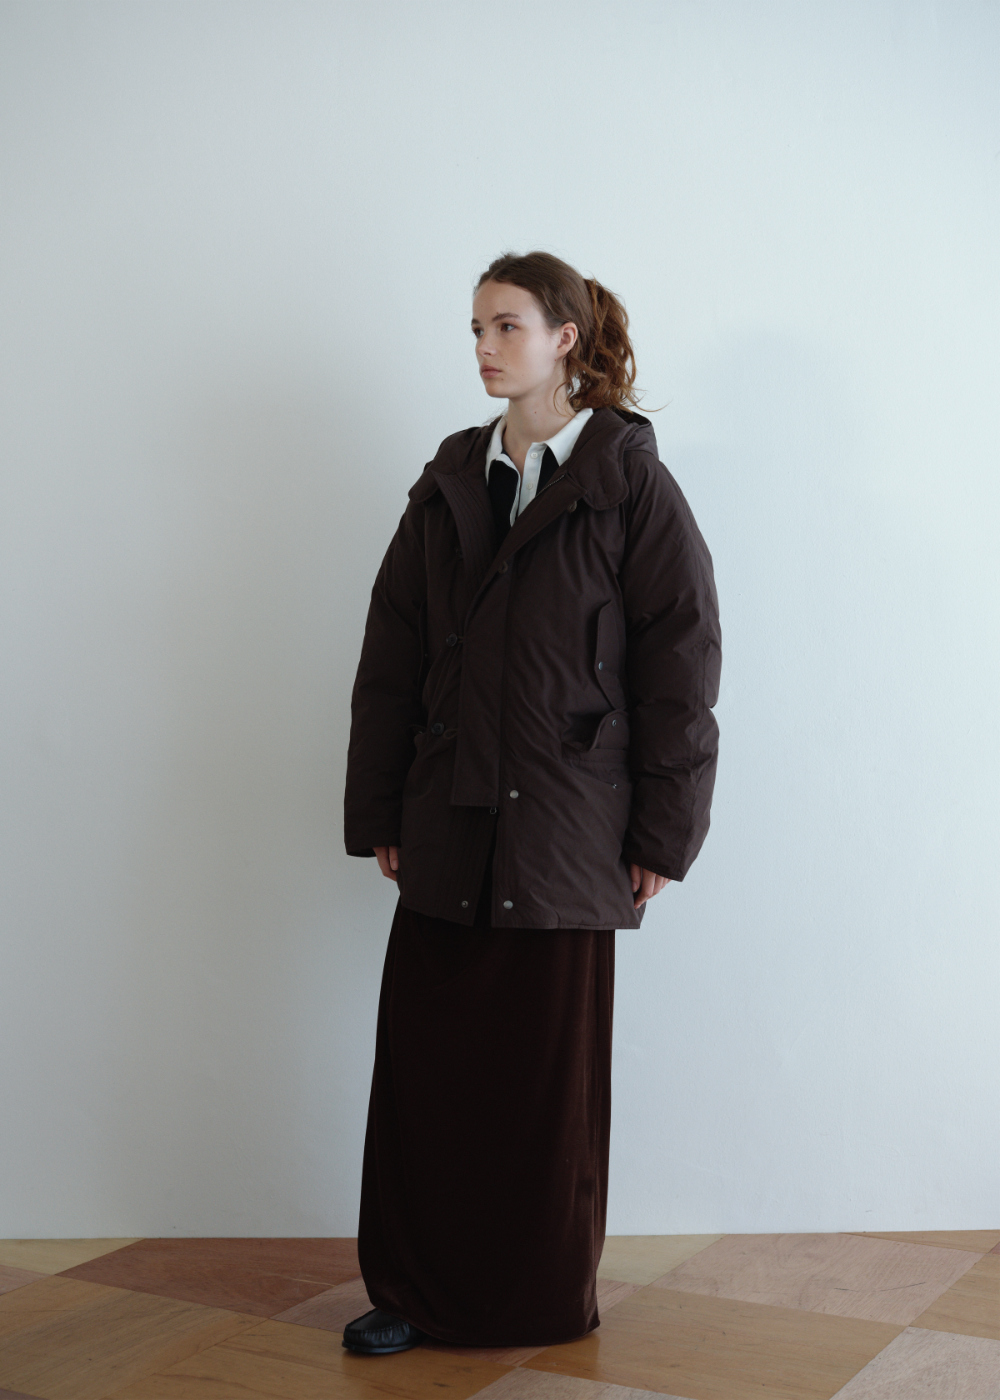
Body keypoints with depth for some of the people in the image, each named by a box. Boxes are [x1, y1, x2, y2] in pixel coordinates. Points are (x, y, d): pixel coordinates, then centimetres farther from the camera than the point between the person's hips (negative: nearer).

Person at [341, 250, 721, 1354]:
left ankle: (543, 1299, 23)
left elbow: (679, 662, -5)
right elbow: (390, 658, 11)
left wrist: (661, 835, -8)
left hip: (566, 833, -4)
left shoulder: (629, 481, -2)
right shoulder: (448, 484, 11)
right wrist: (379, 816, 6)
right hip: (448, 829, 4)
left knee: (549, 1075, 6)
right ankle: (418, 1292, 22)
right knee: (424, 1064, 5)